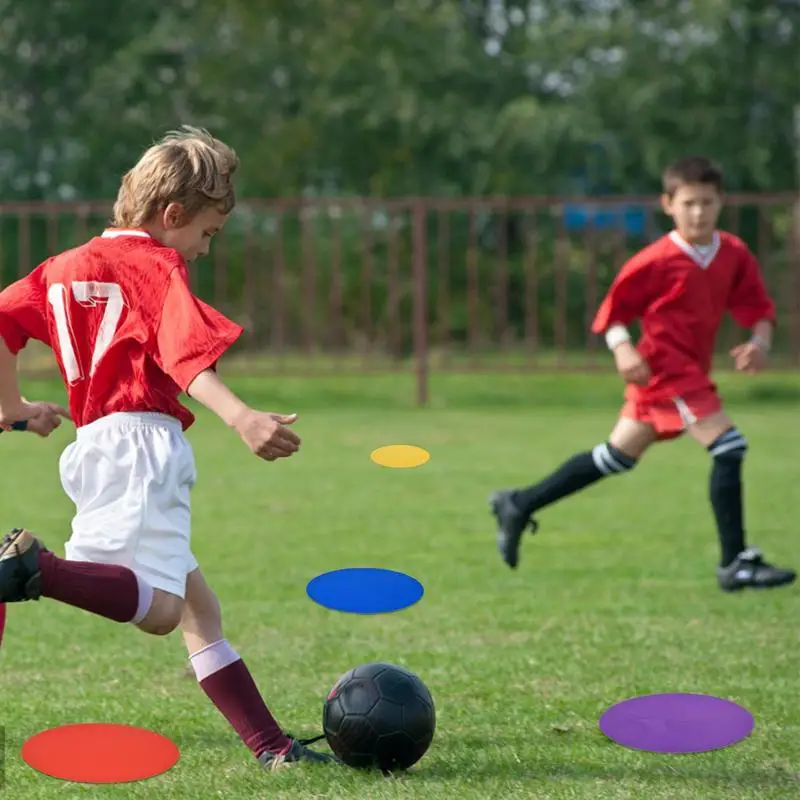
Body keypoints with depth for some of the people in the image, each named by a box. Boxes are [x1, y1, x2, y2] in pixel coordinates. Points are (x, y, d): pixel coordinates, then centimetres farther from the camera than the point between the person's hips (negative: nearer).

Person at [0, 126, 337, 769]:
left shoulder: (65, 266, 20)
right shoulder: (158, 266, -3)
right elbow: (187, 357, -19)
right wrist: (241, 417, -33)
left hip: (94, 448, 9)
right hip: (142, 443, -9)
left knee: (197, 605, 11)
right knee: (159, 609, -23)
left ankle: (270, 745, 10)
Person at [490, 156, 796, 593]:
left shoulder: (735, 254, 3)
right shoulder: (658, 261, -14)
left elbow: (758, 307, 9)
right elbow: (614, 308, -6)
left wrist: (759, 340, -10)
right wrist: (623, 349, -20)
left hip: (690, 372, 8)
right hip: (666, 369, -8)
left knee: (617, 457, 16)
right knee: (729, 447, -17)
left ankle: (518, 506, 28)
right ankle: (736, 564, -12)